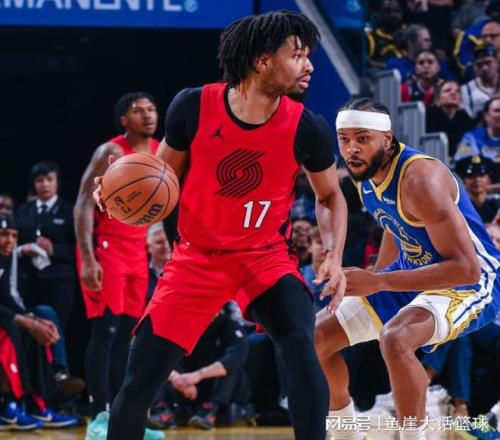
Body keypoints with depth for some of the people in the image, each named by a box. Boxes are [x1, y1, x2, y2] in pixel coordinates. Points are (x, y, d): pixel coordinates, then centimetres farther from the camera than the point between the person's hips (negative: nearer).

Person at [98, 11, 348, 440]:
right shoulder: (193, 107, -16)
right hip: (198, 258, 0)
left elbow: (330, 196, 5)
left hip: (265, 257, 0)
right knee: (139, 382, -4)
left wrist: (334, 256, -11)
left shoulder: (307, 129, -14)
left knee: (301, 348, -28)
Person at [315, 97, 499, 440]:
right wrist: (369, 284, 19)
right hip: (414, 272, 9)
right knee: (315, 338, 8)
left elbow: (467, 268, -34)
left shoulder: (420, 178, -30)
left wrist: (378, 283, -36)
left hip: (470, 283, -9)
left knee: (395, 338, -38)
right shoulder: (365, 172, -4)